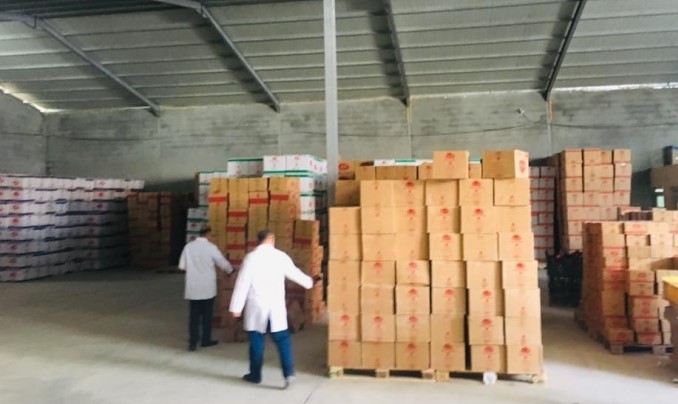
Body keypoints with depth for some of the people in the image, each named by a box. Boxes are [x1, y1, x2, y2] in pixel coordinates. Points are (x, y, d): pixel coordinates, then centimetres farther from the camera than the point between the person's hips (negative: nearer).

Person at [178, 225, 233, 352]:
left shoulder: (188, 246, 0)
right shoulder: (211, 247, -10)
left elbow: (182, 266, 5)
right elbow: (223, 263, -2)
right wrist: (230, 270, 19)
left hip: (192, 288, 3)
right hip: (207, 288, -3)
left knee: (194, 315, 7)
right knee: (207, 315, 10)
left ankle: (192, 343, 6)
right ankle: (205, 340, 20)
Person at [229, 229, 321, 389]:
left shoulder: (251, 257, -6)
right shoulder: (281, 256, 1)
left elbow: (243, 283, -8)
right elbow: (294, 273, 13)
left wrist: (236, 306, -4)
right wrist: (310, 281, 33)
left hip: (257, 305, -1)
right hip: (276, 305, 2)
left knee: (256, 340, 10)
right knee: (282, 339, 7)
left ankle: (255, 375, 20)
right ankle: (288, 372, -3)